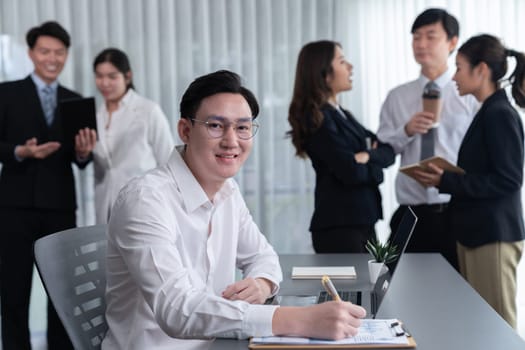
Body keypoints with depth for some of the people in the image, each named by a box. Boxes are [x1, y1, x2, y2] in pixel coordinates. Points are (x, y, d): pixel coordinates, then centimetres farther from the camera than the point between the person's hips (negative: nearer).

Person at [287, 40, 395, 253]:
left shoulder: (341, 114, 15)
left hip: (362, 221, 8)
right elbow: (351, 170, -20)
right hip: (339, 227, -8)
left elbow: (388, 153, 7)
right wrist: (373, 165, -1)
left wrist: (368, 156, -13)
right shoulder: (317, 118, -12)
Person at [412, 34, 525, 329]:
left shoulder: (500, 114, -13)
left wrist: (447, 181, -18)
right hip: (476, 231, 9)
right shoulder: (489, 112, 14)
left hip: (494, 235, -9)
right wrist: (445, 178, 5)